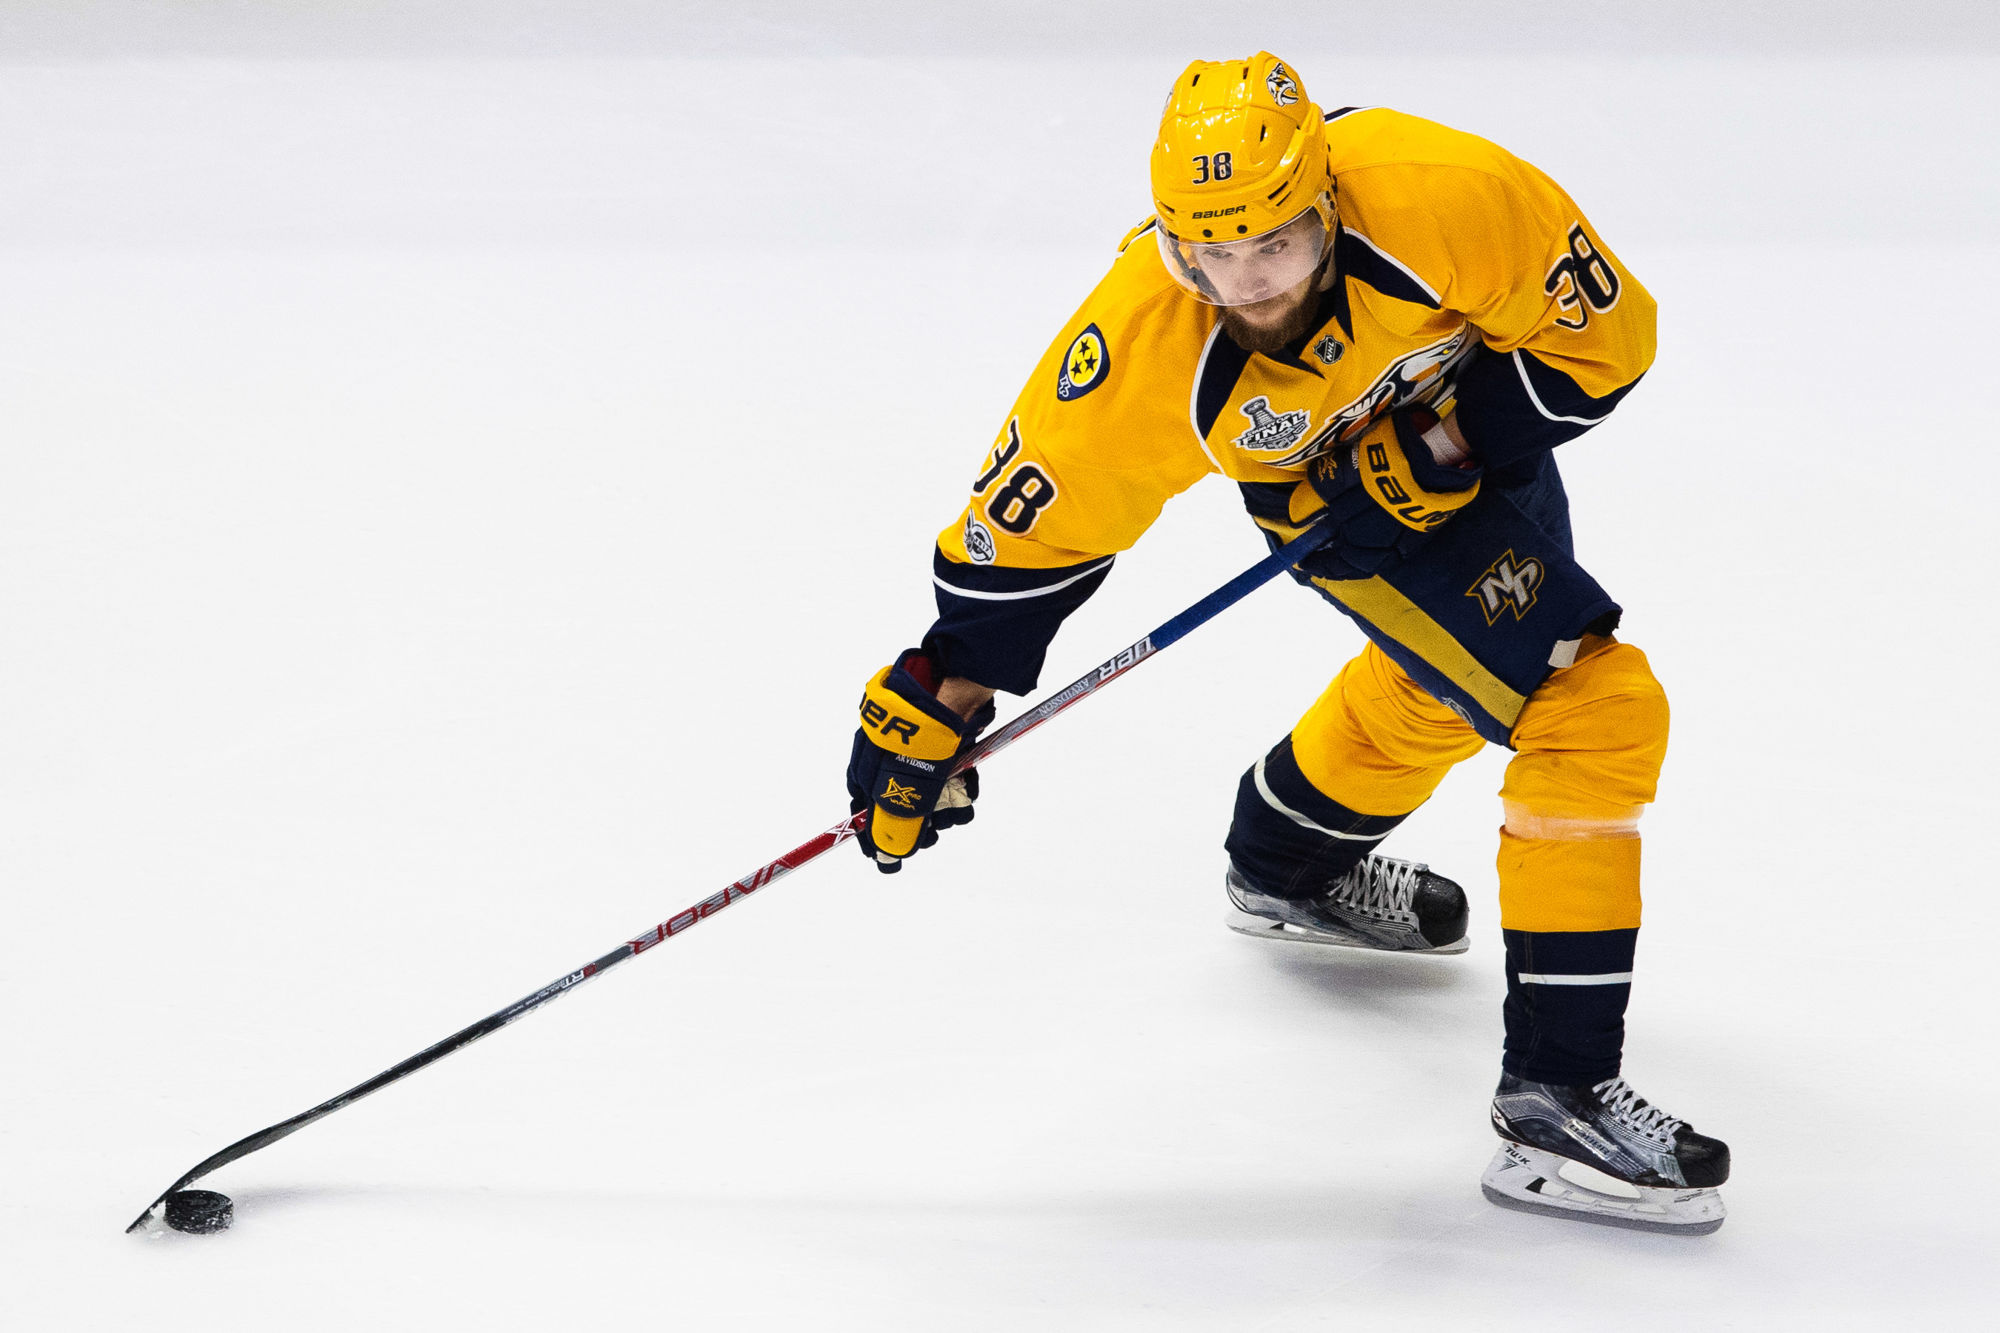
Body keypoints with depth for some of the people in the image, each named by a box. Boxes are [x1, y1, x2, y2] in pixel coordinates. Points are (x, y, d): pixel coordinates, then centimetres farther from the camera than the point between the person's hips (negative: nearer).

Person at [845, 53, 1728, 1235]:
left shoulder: (1447, 197, -39)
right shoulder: (1143, 349, -35)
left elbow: (1607, 335, -24)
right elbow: (1041, 518, -20)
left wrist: (1446, 441, -30)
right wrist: (938, 700, -20)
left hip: (1479, 419, 3)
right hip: (1329, 488, -3)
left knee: (1439, 687, 30)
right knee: (1593, 710, -18)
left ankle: (1290, 869, 60)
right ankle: (1557, 1095, -15)